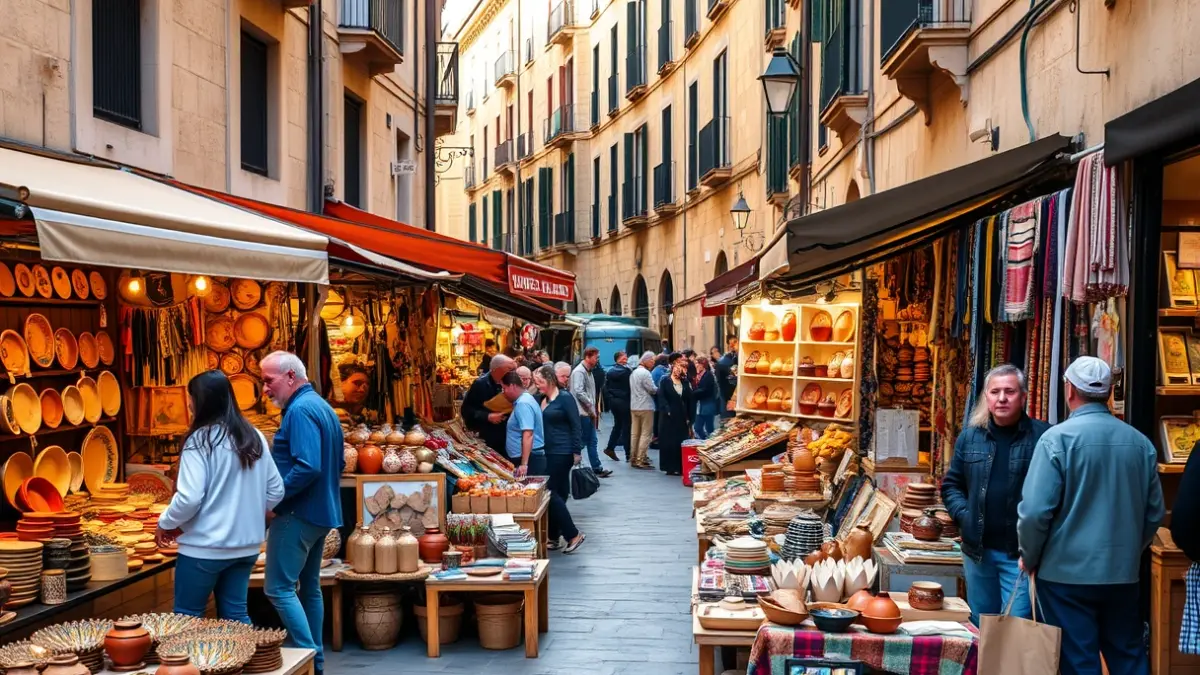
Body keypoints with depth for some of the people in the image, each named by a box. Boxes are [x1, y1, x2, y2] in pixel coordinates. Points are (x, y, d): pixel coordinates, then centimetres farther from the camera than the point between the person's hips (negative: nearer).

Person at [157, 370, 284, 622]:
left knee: (187, 616, 6)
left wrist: (165, 524, -1)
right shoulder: (255, 437, 5)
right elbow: (276, 491, 9)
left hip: (205, 546, -6)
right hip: (246, 543, 6)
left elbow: (189, 498, -18)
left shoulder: (200, 440, -13)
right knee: (236, 614, 13)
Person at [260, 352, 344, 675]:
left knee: (279, 588, -6)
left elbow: (308, 468, -27)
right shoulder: (322, 406, 14)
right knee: (309, 586, 15)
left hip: (297, 513, -10)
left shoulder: (300, 410, -18)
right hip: (320, 511, 10)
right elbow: (337, 463, 20)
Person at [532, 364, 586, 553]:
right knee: (557, 493, 10)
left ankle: (573, 534, -1)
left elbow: (575, 425, -11)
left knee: (551, 492, -9)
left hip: (561, 453, -7)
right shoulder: (542, 399, 11)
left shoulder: (564, 398, -10)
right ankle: (554, 537, 16)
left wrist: (576, 452, -13)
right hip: (547, 453, 7)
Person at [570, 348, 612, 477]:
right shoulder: (579, 372, -14)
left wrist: (593, 410, 13)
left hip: (589, 413, 10)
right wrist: (591, 406, -17)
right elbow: (579, 392, -23)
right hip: (582, 413, -10)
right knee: (581, 442, -4)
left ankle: (597, 469, 14)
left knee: (592, 441, 11)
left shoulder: (588, 372, 18)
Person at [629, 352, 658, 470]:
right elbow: (652, 389, -16)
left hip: (633, 406, 9)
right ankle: (640, 460, -8)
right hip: (645, 407, -9)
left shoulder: (633, 373, 13)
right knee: (645, 434, -5)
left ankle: (634, 459, 16)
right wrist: (659, 389, 4)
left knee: (634, 433, 11)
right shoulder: (645, 373, -15)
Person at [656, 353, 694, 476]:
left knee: (681, 442, 1)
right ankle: (670, 467, 3)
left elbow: (690, 401, 9)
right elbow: (661, 398, -7)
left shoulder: (685, 382, 11)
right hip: (669, 417, -4)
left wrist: (689, 418, 2)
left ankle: (680, 467, 6)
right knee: (669, 442, -1)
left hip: (682, 417, 4)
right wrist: (667, 411, -19)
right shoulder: (665, 381, 0)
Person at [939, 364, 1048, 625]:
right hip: (977, 549, 5)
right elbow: (951, 484, 14)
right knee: (980, 626, 17)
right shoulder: (970, 437, 7)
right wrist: (963, 515, -2)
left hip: (1021, 553, -5)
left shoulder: (1042, 436, -8)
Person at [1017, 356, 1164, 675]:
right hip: (1123, 573, 5)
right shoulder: (1141, 442, 2)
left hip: (1067, 572, -4)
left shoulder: (1058, 438, -13)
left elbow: (1035, 510, -16)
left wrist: (1029, 559, 0)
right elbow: (1154, 513, 11)